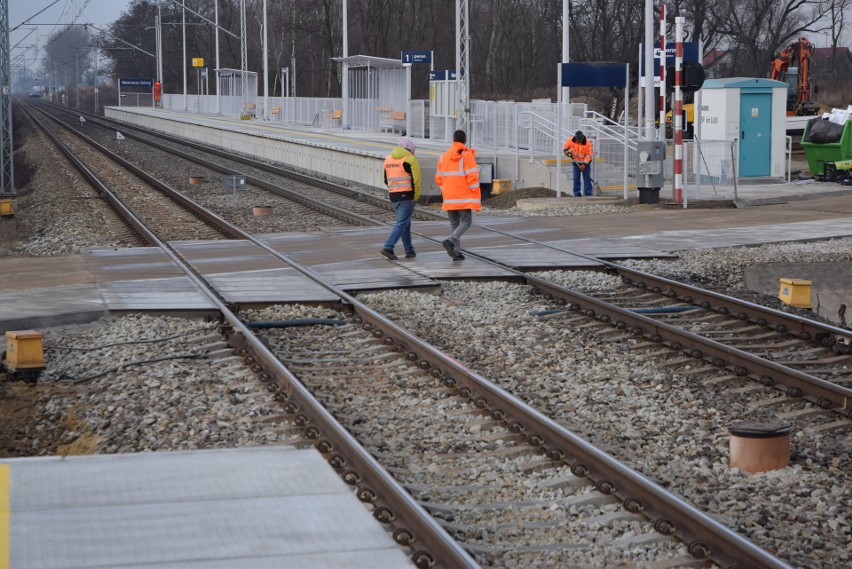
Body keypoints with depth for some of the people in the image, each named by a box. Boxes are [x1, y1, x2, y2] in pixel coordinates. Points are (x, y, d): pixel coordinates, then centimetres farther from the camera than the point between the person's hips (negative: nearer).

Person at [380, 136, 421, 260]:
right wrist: (416, 196, -1)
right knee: (402, 223, -5)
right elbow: (415, 179, -11)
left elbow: (386, 180, 16)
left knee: (405, 223, 16)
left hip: (393, 196, 7)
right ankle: (388, 247, -16)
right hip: (406, 196, -7)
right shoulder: (410, 159, -8)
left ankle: (409, 251, 18)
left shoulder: (388, 158, 14)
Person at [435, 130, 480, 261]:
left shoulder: (443, 156, 7)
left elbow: (439, 178, 10)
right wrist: (476, 194, -5)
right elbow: (472, 177, -14)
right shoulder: (467, 155, -9)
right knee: (466, 222, 1)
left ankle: (456, 252, 6)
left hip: (449, 197, 5)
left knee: (454, 224, 13)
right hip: (464, 197, -5)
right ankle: (450, 240, -22)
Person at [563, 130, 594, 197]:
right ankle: (576, 194, 7)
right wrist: (565, 151, -20)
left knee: (587, 178, -4)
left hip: (585, 163, -3)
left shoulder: (587, 143, -20)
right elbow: (565, 146, 3)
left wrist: (584, 164, -22)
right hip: (576, 163, 3)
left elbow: (589, 155, -16)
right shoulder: (571, 140, -12)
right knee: (576, 179, 2)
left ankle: (588, 193, -2)